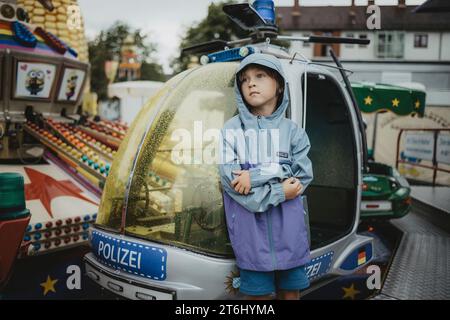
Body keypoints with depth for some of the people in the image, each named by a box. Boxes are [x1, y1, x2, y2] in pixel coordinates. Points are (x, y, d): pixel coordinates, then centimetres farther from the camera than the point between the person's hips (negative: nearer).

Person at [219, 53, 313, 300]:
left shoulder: (292, 130, 6)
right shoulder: (232, 129, 1)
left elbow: (303, 176, -3)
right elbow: (230, 180, -8)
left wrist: (256, 176, -14)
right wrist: (279, 192, -12)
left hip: (288, 226, 2)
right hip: (250, 227, -1)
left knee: (291, 291, 13)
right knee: (258, 293, 7)